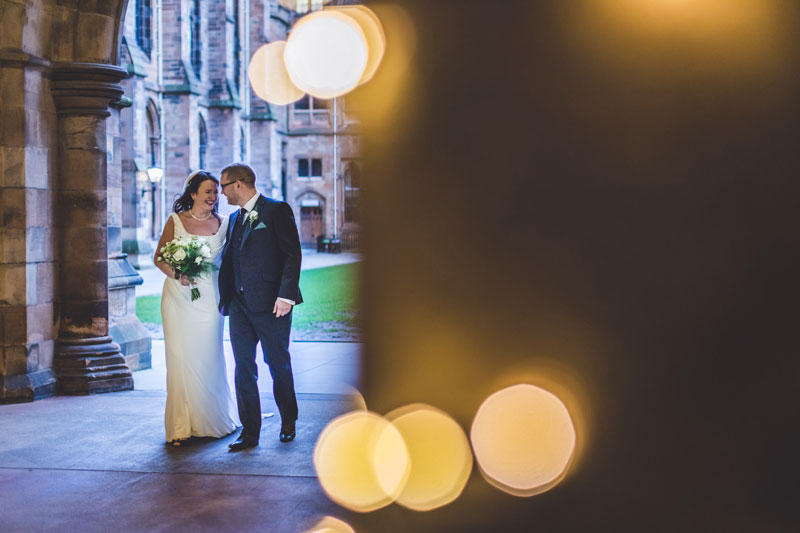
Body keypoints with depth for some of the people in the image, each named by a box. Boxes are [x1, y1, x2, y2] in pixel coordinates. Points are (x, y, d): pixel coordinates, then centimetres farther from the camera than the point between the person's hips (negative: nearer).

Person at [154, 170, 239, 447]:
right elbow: (159, 258, 4)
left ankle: (213, 420, 19)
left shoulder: (222, 224, 7)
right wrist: (177, 274, -13)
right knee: (180, 358, -3)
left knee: (209, 358, 4)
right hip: (179, 296, -1)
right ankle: (181, 426, 3)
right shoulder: (176, 221, 3)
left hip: (208, 297, 1)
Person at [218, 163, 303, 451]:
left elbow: (293, 254, -11)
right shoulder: (234, 218, 17)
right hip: (239, 304, 6)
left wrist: (286, 295, -19)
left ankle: (288, 421, 24)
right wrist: (225, 297, 9)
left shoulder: (277, 210, -5)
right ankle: (249, 430, 7)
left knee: (279, 364, 6)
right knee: (243, 367, 2)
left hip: (271, 303, -6)